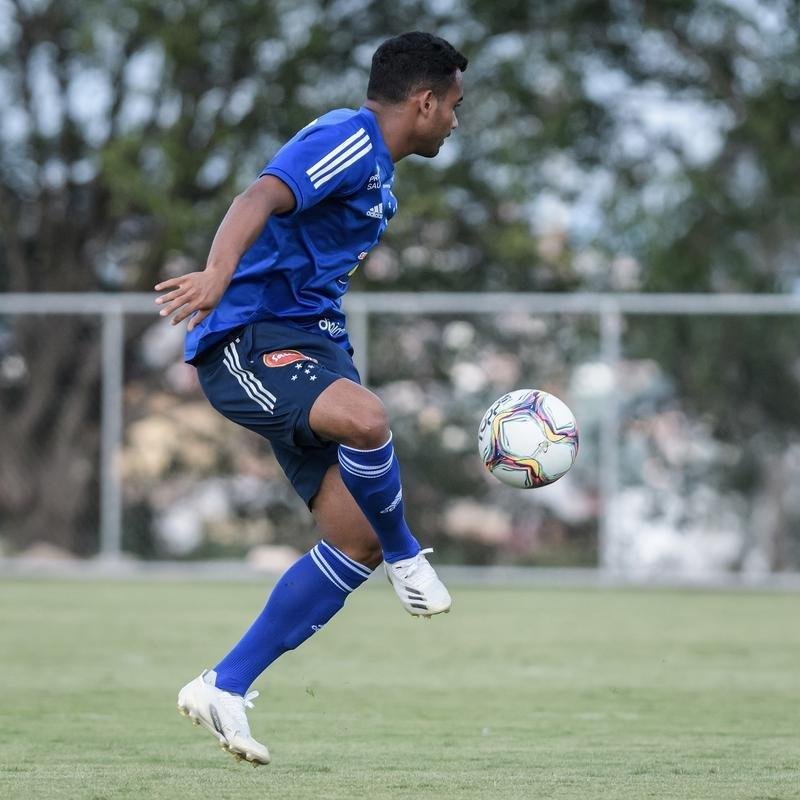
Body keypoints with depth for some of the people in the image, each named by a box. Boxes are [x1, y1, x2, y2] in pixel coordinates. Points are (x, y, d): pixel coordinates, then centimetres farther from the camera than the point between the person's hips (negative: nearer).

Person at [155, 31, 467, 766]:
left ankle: (225, 688, 3)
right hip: (249, 339, -10)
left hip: (311, 344, 10)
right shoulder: (350, 140, -10)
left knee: (359, 541, -2)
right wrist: (217, 274, -45)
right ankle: (407, 559, -12)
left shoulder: (375, 172, 23)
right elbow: (261, 199, -28)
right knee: (365, 419, -39)